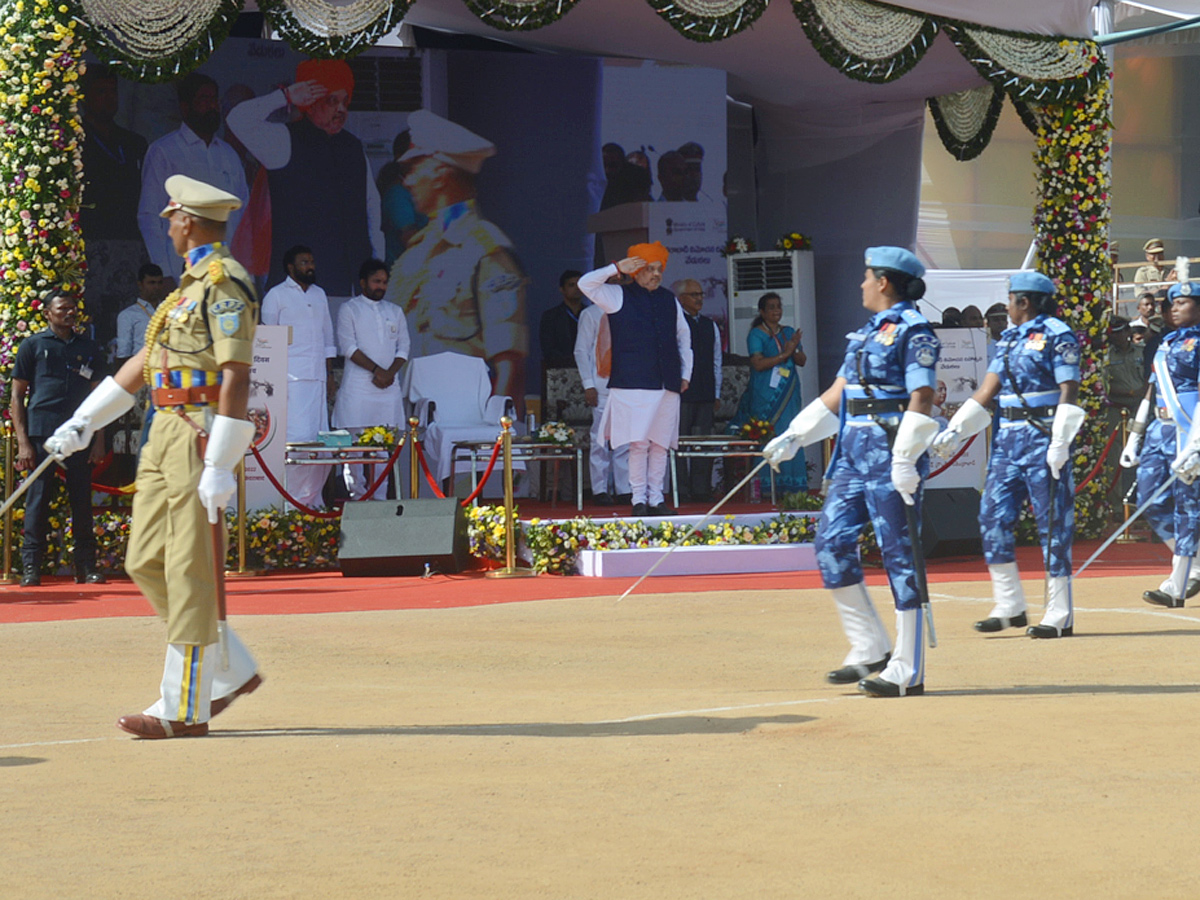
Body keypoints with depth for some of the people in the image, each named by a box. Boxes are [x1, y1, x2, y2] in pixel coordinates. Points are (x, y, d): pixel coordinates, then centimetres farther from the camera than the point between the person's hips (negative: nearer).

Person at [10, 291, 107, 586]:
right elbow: (17, 396, 5)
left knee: (82, 501, 3)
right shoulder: (33, 346, 6)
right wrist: (23, 442, -4)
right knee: (38, 499, -3)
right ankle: (31, 567, 0)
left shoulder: (90, 349, 15)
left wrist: (99, 439, 8)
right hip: (41, 434, -3)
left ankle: (86, 566, 7)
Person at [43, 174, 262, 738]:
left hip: (200, 436, -10)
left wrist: (219, 469, -23)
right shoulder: (190, 286, 19)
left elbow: (236, 379, -19)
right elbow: (144, 363, 25)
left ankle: (185, 708, -3)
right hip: (165, 436, 10)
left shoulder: (224, 284, -12)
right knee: (147, 564, 10)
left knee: (188, 572, -7)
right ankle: (232, 671, 18)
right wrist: (81, 424, 24)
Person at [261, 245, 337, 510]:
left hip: (317, 377, 6)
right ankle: (293, 499, -11)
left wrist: (329, 373, 16)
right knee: (298, 437, -13)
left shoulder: (319, 295, 20)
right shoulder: (276, 295, 3)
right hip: (291, 377, -6)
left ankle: (312, 497, 8)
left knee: (320, 438, 1)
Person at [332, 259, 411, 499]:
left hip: (388, 387, 4)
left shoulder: (395, 312, 18)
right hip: (358, 387, -4)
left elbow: (403, 347, 13)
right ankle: (357, 494, -4)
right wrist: (377, 370, -13)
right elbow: (348, 346, -6)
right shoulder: (349, 310, 4)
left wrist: (389, 373, -5)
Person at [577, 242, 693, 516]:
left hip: (667, 385, 4)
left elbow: (683, 336, 26)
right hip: (633, 385, -4)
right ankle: (639, 500, -2)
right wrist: (617, 269, -10)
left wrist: (685, 373, 19)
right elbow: (586, 284, -5)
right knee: (638, 444, -8)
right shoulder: (619, 296, 5)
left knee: (660, 444, 4)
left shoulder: (669, 300, 18)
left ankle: (656, 499, 9)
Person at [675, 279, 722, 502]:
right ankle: (682, 490, -3)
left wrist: (716, 393, 14)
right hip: (681, 393, -5)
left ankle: (701, 489, 5)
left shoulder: (710, 326, 17)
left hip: (705, 394, 5)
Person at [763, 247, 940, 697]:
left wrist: (905, 461, -23)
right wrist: (793, 437, 17)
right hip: (853, 454, 9)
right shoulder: (866, 333, 19)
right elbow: (837, 394, 23)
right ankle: (870, 650, 12)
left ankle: (907, 671, -2)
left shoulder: (913, 330, -8)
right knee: (832, 543, 4)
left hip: (890, 456, -9)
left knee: (900, 556, -6)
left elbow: (921, 398, -16)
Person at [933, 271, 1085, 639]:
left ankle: (1060, 616, -1)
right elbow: (987, 391, 16)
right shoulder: (1008, 339, 17)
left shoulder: (1057, 335, -6)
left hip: (1043, 438, -8)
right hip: (1008, 439, 8)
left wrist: (1060, 443, -20)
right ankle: (1009, 608, 11)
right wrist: (955, 431, 7)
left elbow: (1069, 391, -13)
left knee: (1053, 523, -5)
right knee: (993, 516, 3)